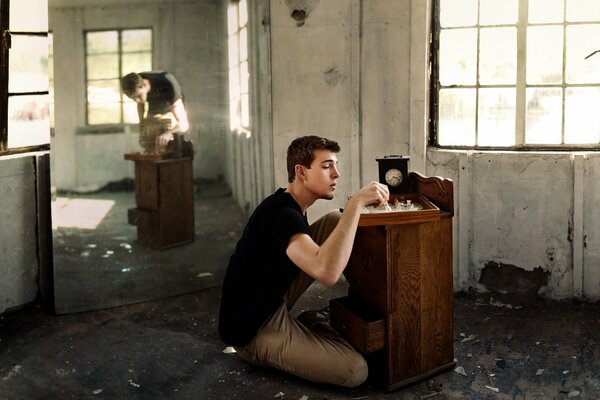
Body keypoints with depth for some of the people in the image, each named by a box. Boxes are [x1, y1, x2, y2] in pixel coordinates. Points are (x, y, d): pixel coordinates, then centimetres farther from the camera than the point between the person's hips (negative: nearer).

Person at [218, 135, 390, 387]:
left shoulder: (288, 204, 5)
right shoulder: (282, 215, -28)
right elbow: (327, 272, -45)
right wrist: (356, 203, -41)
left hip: (273, 301, 9)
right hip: (253, 332, -9)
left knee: (334, 222, 1)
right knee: (356, 370, -17)